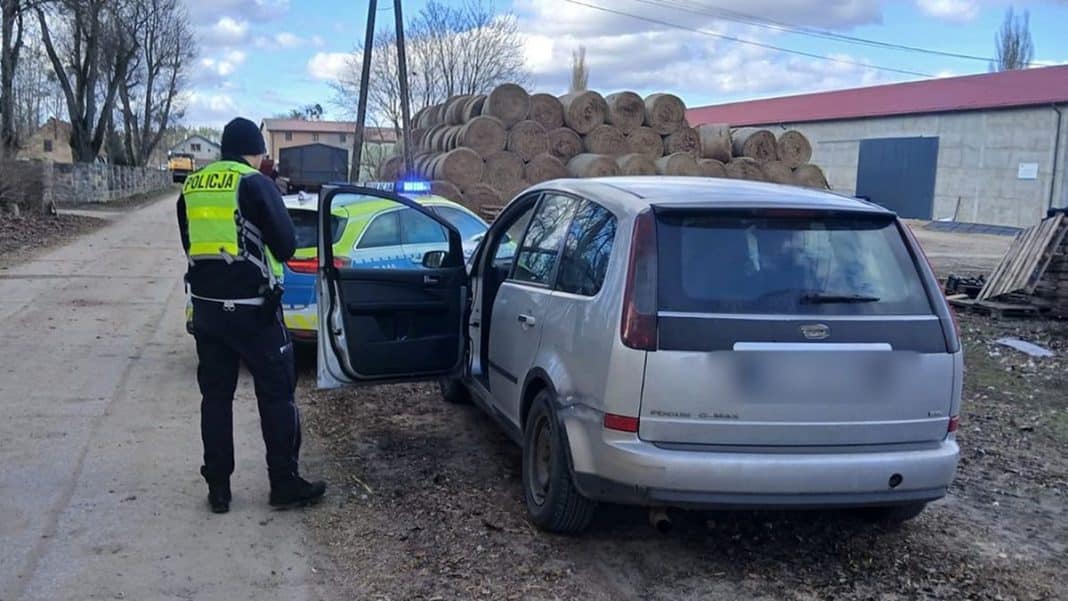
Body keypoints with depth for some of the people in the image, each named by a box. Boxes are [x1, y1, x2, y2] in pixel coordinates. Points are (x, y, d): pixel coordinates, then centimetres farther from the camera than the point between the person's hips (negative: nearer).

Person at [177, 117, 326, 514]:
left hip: (206, 305, 6)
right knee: (276, 394, 5)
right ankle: (285, 484, 9)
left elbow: (190, 244, 18)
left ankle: (218, 488, 15)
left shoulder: (191, 187, 9)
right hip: (251, 307, -6)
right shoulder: (254, 183, -10)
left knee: (215, 395, 12)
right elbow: (286, 243, -8)